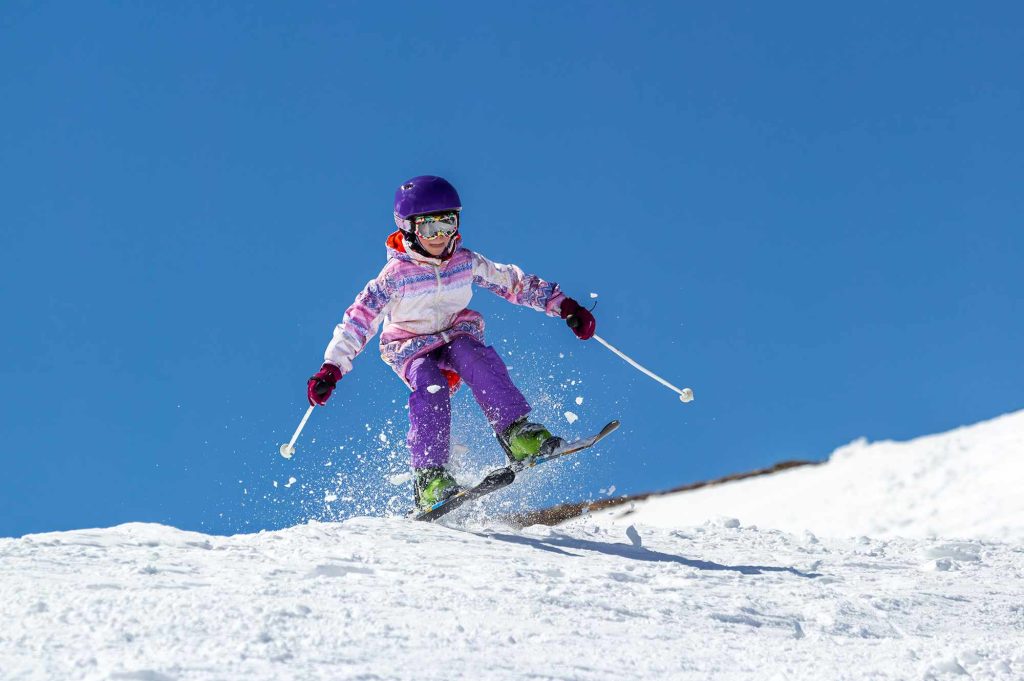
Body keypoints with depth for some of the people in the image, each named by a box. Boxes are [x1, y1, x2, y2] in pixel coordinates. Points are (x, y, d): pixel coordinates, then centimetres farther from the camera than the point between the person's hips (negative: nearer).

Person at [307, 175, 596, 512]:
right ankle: (429, 476, -28)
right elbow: (360, 317, -19)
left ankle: (515, 433, -32)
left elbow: (513, 282, 3)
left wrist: (564, 305, -2)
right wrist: (332, 367, -29)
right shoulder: (396, 273, -17)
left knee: (477, 358, -32)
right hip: (412, 348, -2)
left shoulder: (466, 262, -7)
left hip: (456, 336, 2)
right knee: (430, 389, -32)